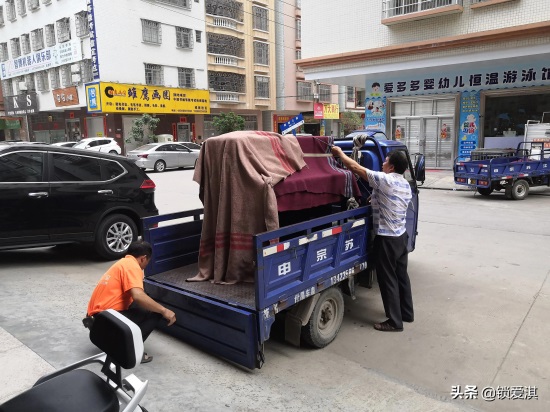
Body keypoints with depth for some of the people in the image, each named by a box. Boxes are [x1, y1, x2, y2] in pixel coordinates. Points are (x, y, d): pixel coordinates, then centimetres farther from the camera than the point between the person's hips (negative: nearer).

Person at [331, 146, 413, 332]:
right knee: (401, 275, 19)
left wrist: (340, 152, -3)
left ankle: (394, 321, 8)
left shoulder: (384, 179, -18)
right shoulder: (406, 185, 9)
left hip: (387, 239, -9)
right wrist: (376, 198, 22)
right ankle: (407, 313, 31)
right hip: (401, 236, 9)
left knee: (387, 279, 0)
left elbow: (355, 167, -15)